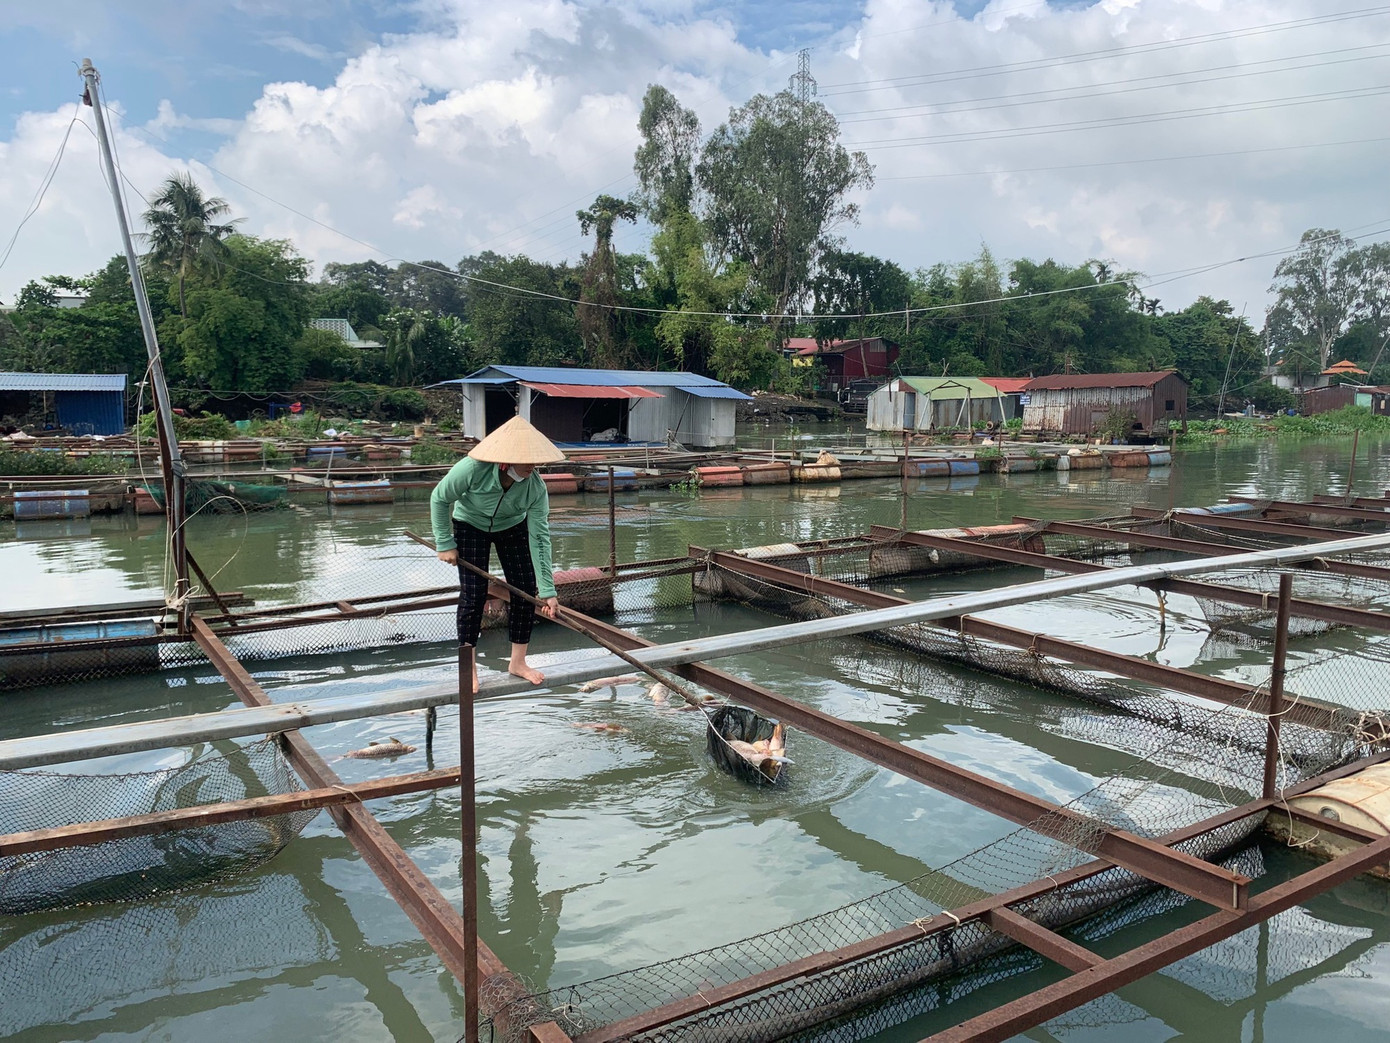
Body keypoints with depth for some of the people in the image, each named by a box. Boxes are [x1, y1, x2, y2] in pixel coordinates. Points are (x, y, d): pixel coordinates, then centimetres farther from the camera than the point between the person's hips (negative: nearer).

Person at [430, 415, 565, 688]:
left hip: (513, 528, 3)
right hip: (470, 526, -2)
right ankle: (468, 666, 9)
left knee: (526, 591, -2)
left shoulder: (536, 487, -30)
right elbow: (439, 498, -18)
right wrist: (445, 543, -15)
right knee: (473, 595, -8)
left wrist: (547, 591, -27)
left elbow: (539, 538, -27)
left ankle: (517, 661, 15)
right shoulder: (473, 469, -36)